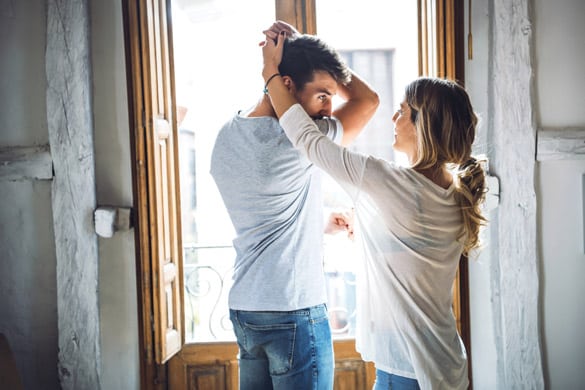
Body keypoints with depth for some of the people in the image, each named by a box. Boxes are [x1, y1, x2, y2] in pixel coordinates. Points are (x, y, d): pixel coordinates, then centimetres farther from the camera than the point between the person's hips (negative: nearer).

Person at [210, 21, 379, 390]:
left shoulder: (227, 137, 6)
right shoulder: (296, 141, -17)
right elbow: (368, 99, -3)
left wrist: (321, 223, 15)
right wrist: (301, 45, -1)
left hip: (244, 307, 8)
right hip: (294, 312, -8)